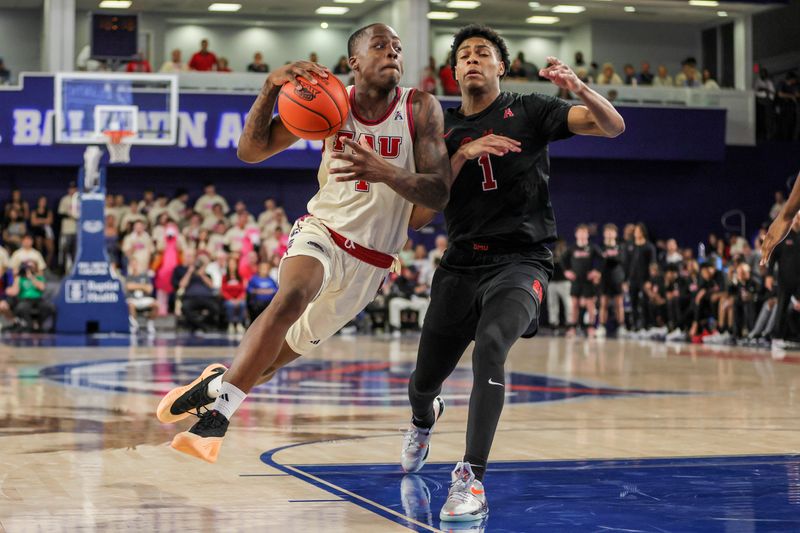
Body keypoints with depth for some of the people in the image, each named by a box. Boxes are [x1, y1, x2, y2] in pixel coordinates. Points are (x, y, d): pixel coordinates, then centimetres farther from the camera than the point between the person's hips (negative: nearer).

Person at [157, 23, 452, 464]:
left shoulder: (421, 108, -11)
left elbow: (439, 194, -17)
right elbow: (250, 150, -8)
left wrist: (384, 171, -36)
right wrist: (271, 86, -23)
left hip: (370, 261, 1)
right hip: (322, 230, -1)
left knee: (288, 350, 10)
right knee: (292, 297, -33)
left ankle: (220, 384, 34)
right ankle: (217, 389, -23)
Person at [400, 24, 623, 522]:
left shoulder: (528, 111, 1)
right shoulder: (443, 129, 11)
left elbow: (613, 126, -9)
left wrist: (579, 87, -29)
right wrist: (462, 154, -12)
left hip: (519, 261, -4)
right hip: (460, 263, 4)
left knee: (490, 344, -34)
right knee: (423, 383, 10)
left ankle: (472, 479, -30)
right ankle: (424, 421, 50)